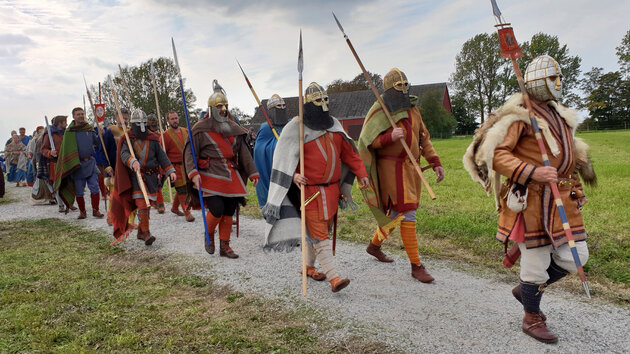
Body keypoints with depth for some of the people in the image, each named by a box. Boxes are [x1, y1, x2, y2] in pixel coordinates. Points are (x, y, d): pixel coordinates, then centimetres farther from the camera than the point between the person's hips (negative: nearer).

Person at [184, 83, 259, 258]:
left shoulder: (233, 128, 13)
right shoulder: (201, 128, -2)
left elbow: (244, 152, 16)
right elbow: (189, 152, -5)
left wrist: (253, 172, 11)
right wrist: (193, 173, -19)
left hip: (231, 175, 5)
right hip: (211, 176, -5)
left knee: (229, 211, 5)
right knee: (217, 209, -14)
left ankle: (225, 246, 19)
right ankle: (209, 234, 18)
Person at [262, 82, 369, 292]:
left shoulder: (334, 126, 11)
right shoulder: (297, 129, -8)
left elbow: (348, 152, 15)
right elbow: (285, 159, -7)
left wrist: (361, 173, 8)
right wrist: (294, 174, -25)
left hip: (332, 190, 7)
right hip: (311, 191, -7)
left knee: (319, 230, 16)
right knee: (319, 235, -7)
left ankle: (308, 266, 34)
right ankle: (333, 277, -6)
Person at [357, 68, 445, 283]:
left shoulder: (412, 109, 13)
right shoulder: (380, 111, -7)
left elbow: (424, 138, 16)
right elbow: (367, 141, -11)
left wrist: (435, 162, 9)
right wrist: (390, 137, -27)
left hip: (411, 168, 8)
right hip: (392, 168, -8)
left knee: (397, 211, 16)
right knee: (407, 214, -10)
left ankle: (374, 245, 38)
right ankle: (416, 266, -2)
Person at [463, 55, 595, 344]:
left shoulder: (557, 113, 17)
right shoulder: (519, 114, -12)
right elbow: (495, 154, -21)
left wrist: (582, 162, 16)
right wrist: (532, 172, -29)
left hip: (562, 198, 9)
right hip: (530, 198, -8)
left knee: (574, 257, 9)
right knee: (536, 260, 2)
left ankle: (525, 290, 32)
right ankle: (532, 318, 25)